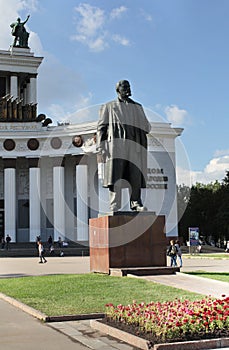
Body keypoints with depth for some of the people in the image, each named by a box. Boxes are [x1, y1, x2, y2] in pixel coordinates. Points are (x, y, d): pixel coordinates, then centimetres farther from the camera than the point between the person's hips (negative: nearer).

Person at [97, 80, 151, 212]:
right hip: (116, 145, -3)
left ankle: (136, 203, 1)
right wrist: (100, 149, -3)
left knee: (136, 176, -5)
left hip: (134, 145, 3)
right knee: (115, 176, -10)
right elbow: (101, 127, 9)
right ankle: (114, 207, -11)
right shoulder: (108, 107, 17)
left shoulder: (137, 107, 25)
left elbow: (147, 127, 21)